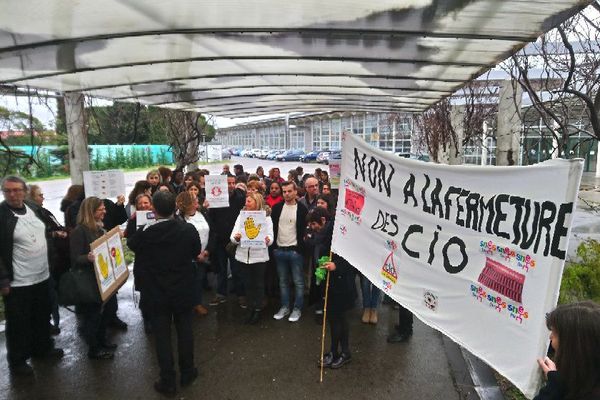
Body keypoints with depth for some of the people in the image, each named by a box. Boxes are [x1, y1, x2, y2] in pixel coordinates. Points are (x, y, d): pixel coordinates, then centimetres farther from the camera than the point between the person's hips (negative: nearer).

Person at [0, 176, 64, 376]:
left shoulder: (33, 207, 3)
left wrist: (49, 264, 15)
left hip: (42, 275, 6)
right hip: (17, 282, -6)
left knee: (42, 316, 21)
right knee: (18, 322, 8)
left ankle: (43, 347, 40)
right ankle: (17, 361, 26)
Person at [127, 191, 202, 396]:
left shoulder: (144, 233, -20)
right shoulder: (188, 229, -18)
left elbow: (130, 243, 5)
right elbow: (197, 251, 2)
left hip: (157, 293, -1)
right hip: (183, 290, 1)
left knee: (162, 335, 12)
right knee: (184, 330, 17)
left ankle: (168, 381, 23)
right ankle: (187, 373, 33)